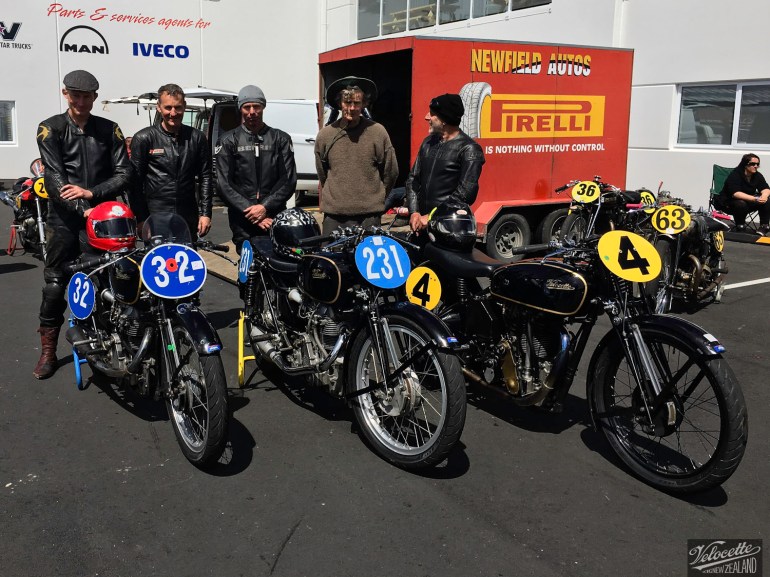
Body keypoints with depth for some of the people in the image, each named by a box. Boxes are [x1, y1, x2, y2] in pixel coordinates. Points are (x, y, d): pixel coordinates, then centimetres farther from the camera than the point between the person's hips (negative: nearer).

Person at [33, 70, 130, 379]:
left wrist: (91, 193, -12)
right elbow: (54, 178, -7)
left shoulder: (109, 130, 8)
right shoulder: (51, 129, 3)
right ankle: (48, 350, 12)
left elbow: (123, 175, 3)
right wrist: (83, 210, -19)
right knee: (54, 285, 1)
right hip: (64, 220, -1)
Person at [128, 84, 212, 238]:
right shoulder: (143, 138, 1)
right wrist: (141, 219, -7)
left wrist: (205, 213, 3)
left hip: (189, 219, 3)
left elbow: (205, 178, 10)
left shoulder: (197, 138, 9)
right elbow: (135, 182, -1)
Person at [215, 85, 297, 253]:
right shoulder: (228, 141, 9)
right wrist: (251, 211, -10)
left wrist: (265, 207, -10)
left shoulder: (281, 139, 11)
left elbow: (289, 180, 4)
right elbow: (223, 184, 1)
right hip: (242, 221, 0)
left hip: (274, 218, 0)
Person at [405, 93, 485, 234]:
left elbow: (465, 193, -15)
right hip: (422, 223, 6)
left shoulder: (468, 149, -7)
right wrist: (414, 213, 0)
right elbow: (413, 179, 14)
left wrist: (432, 217, -15)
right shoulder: (429, 142, 14)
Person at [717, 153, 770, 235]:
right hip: (728, 203, -6)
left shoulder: (757, 175, -2)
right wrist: (755, 199, -40)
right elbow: (735, 193, -32)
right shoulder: (735, 175, -21)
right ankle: (740, 227, -19)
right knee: (741, 204, -37)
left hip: (748, 201, 6)